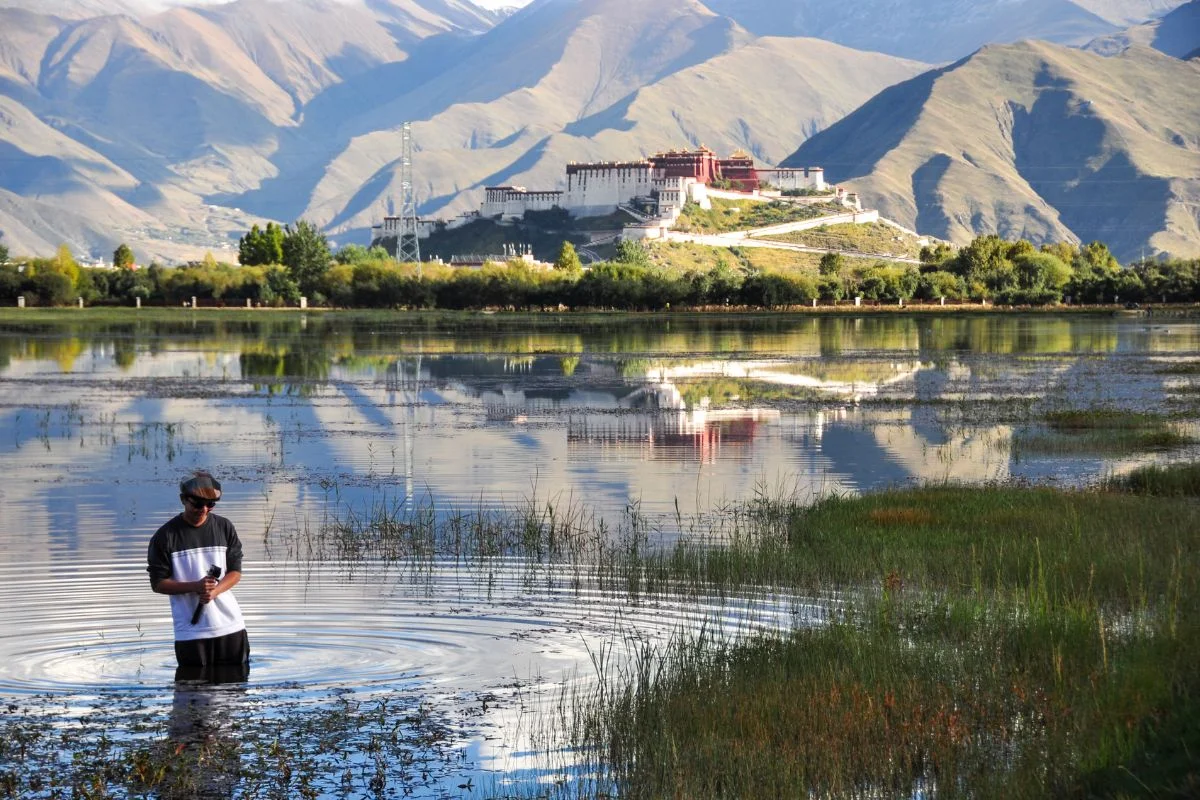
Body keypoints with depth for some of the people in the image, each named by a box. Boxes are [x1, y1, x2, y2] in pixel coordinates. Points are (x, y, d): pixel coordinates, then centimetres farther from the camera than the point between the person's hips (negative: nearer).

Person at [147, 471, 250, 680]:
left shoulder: (224, 528, 6)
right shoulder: (165, 536, -4)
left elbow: (235, 572, 8)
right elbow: (158, 583, -2)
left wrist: (214, 591, -14)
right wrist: (195, 587, -18)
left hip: (230, 625, 3)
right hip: (190, 630, -3)